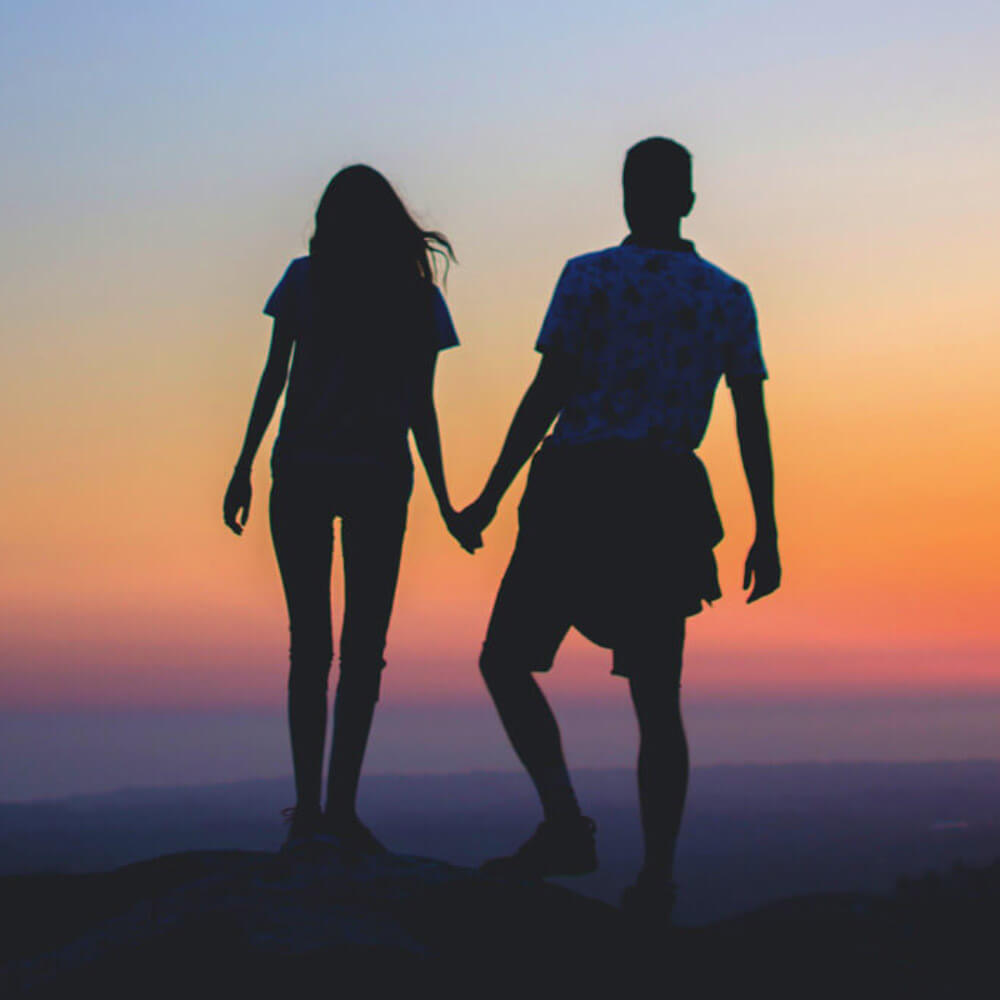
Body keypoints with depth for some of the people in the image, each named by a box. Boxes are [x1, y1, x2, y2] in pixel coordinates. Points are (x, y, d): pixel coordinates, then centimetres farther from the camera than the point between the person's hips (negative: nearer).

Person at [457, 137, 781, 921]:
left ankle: (566, 825, -8)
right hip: (669, 504, 4)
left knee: (506, 661, 6)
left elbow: (547, 394, -7)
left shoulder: (589, 277, -1)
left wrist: (491, 496, -2)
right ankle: (658, 873, 2)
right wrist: (766, 534, 8)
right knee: (657, 700, 9)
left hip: (578, 493, -4)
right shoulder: (728, 296, 9)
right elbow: (753, 421, 5)